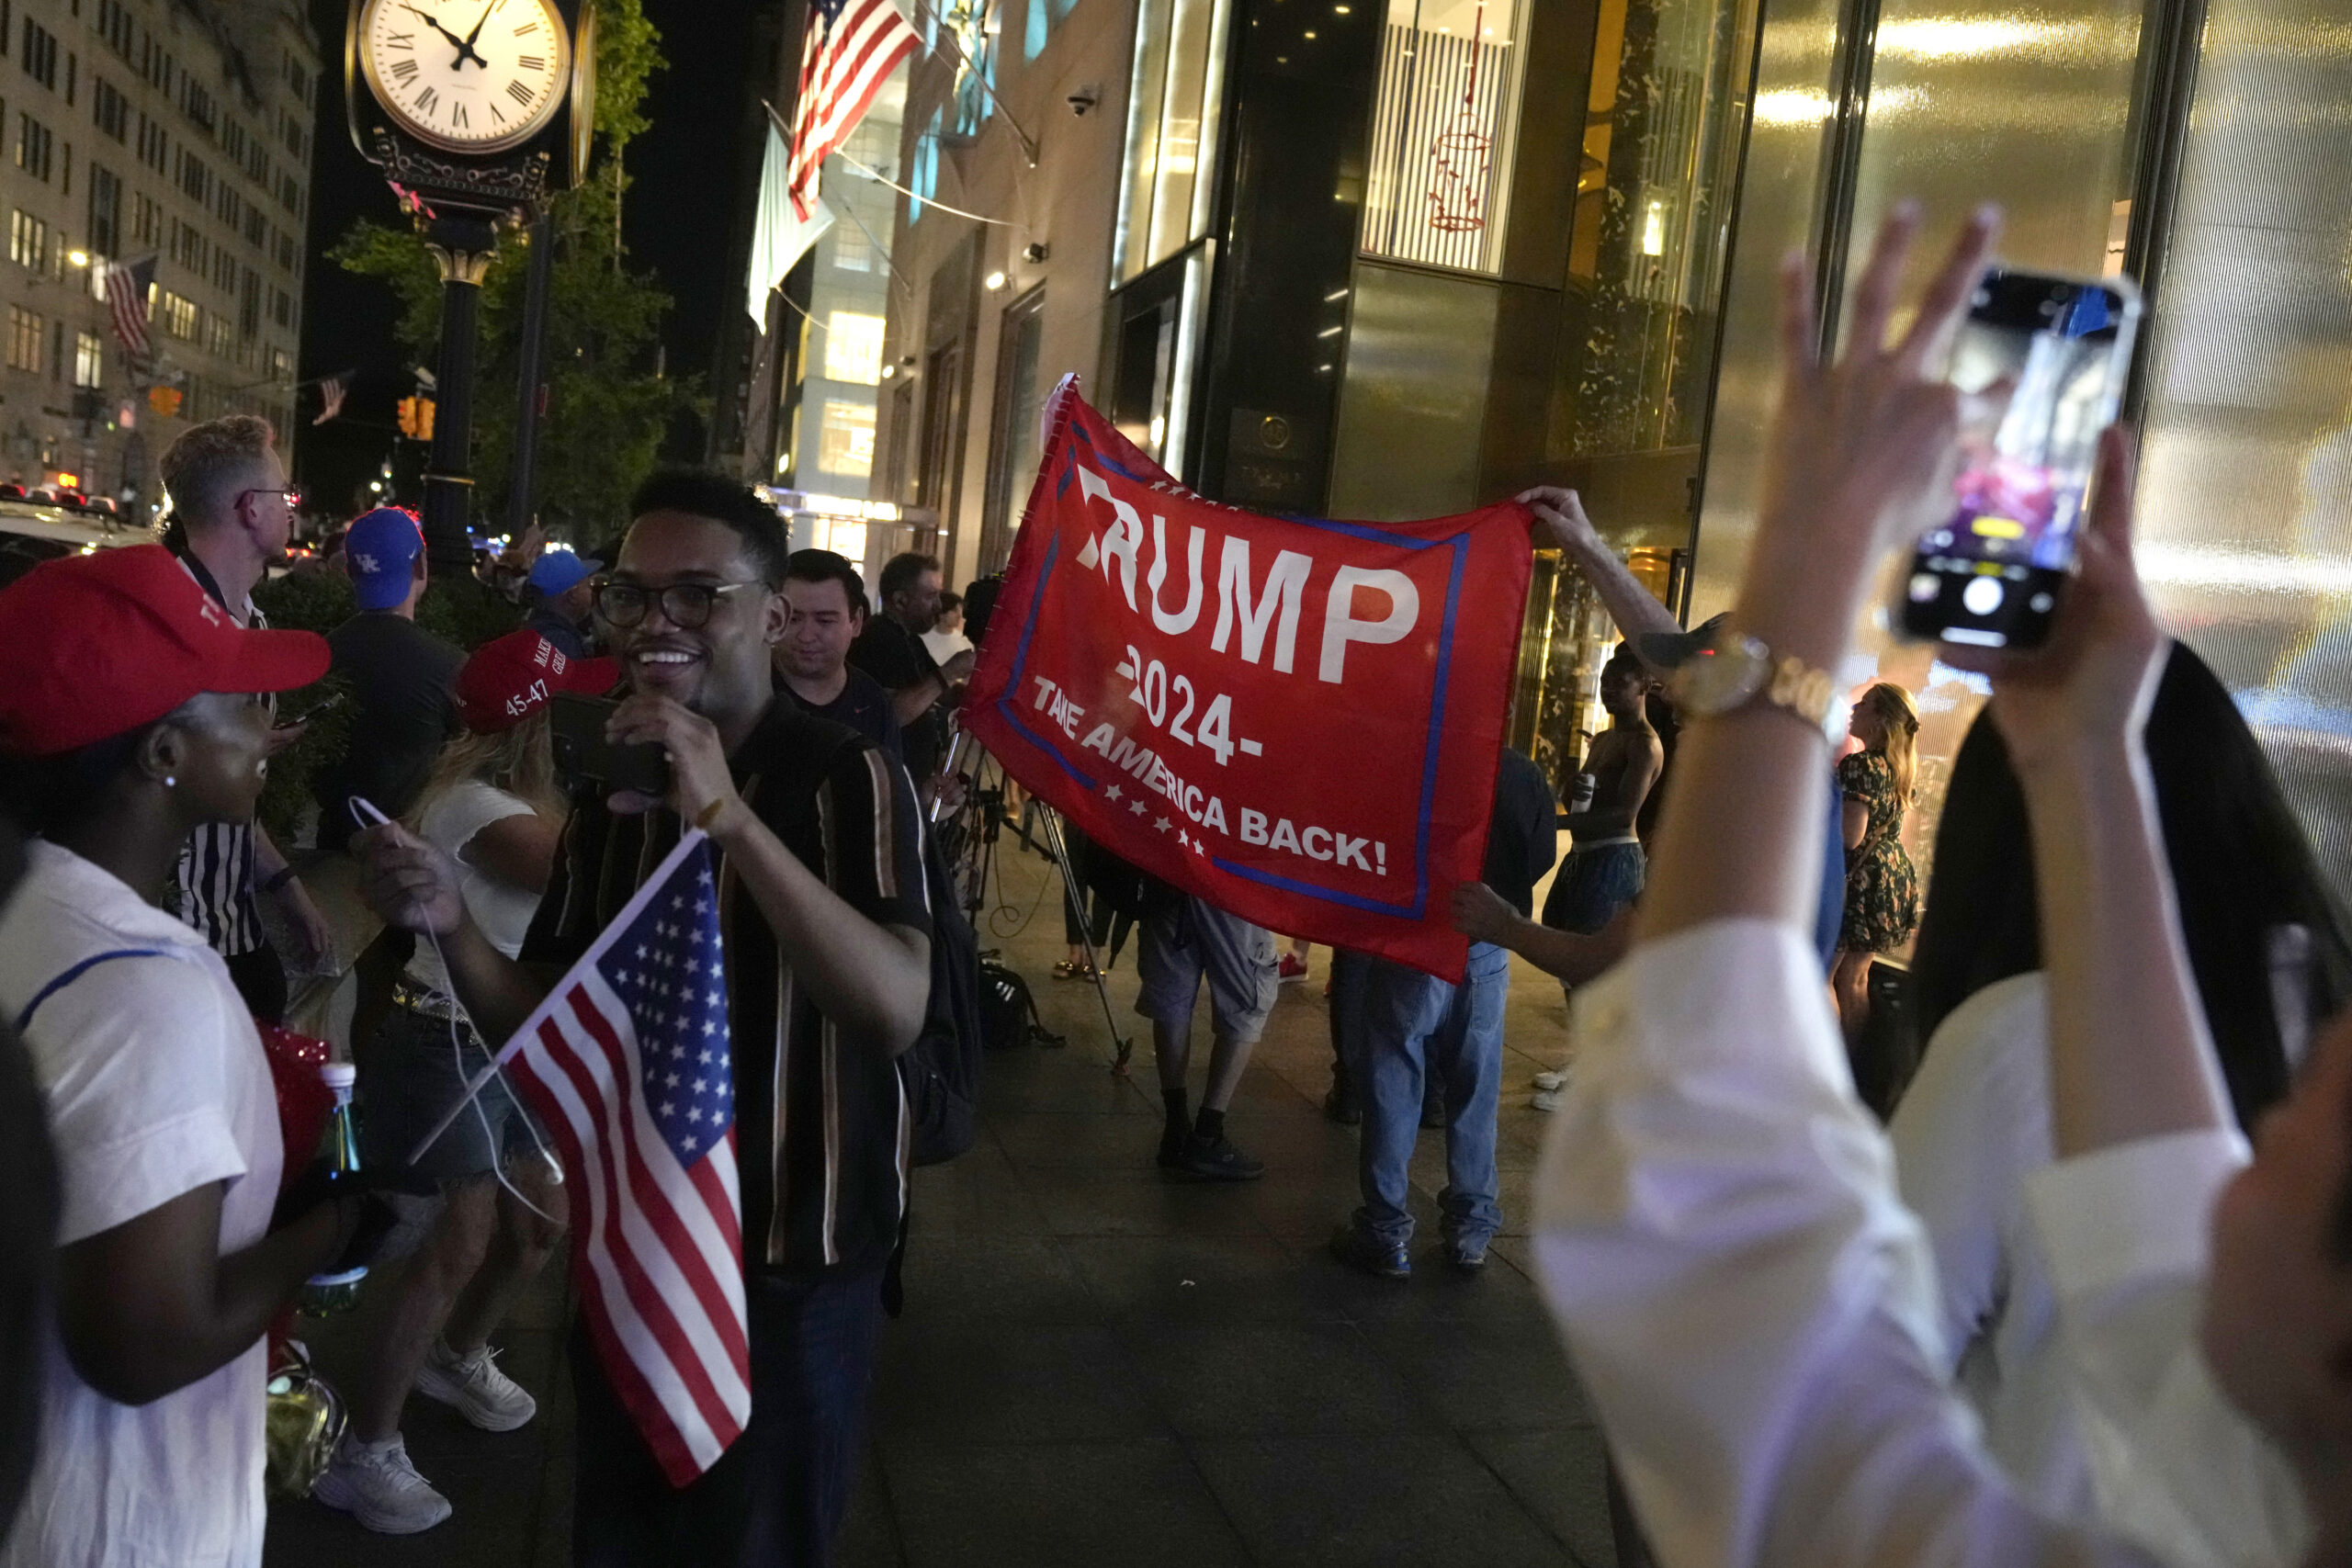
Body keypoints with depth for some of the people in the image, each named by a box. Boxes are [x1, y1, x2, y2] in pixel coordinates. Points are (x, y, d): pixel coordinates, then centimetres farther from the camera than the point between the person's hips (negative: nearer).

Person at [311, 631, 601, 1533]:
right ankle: (361, 1454, 10)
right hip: (445, 1045, -9)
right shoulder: (474, 806, -25)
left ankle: (457, 1360, 42)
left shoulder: (511, 791, 7)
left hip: (507, 1039, 9)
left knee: (539, 1221, 17)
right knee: (455, 1251, -5)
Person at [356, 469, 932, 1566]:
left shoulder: (845, 778, -17)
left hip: (788, 1272, -5)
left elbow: (894, 1012, -31)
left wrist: (728, 818, -37)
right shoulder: (608, 789, 3)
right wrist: (452, 927, -13)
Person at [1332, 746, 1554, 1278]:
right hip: (1488, 958, 4)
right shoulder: (1528, 776, -4)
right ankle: (1471, 1229, 23)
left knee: (1393, 1091, 6)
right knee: (1475, 1093, 14)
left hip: (1411, 954, -4)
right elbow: (1539, 863, 6)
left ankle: (1387, 1234, 11)